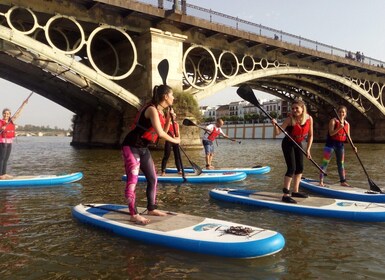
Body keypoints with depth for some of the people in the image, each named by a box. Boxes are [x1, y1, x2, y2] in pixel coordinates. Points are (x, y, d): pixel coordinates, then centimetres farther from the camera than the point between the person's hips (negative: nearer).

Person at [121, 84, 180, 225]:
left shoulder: (161, 111, 9)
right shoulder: (152, 109, -19)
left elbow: (164, 132, 12)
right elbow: (160, 133, -27)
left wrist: (168, 118, -2)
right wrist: (174, 140, -12)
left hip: (143, 148, 10)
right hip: (131, 147, -10)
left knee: (153, 179, 12)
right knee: (133, 180, -9)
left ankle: (151, 209, 24)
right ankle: (134, 215, -5)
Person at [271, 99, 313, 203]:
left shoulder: (309, 118, -11)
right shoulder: (290, 119, -23)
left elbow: (310, 135, 0)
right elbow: (277, 133, -27)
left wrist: (308, 149, -4)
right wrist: (275, 125, -46)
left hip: (298, 144, 6)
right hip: (288, 144, -6)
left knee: (300, 168, 12)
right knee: (292, 168, -15)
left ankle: (295, 191, 27)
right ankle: (285, 195, -13)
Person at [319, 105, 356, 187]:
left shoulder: (347, 124, 9)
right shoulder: (333, 121, -8)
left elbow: (348, 136, 8)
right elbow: (331, 133, -18)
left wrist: (353, 146, -3)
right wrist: (339, 128, -31)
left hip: (340, 144, 6)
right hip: (331, 143, -6)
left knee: (341, 163, 12)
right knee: (325, 162, -6)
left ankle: (343, 181, 21)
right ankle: (321, 181, -3)